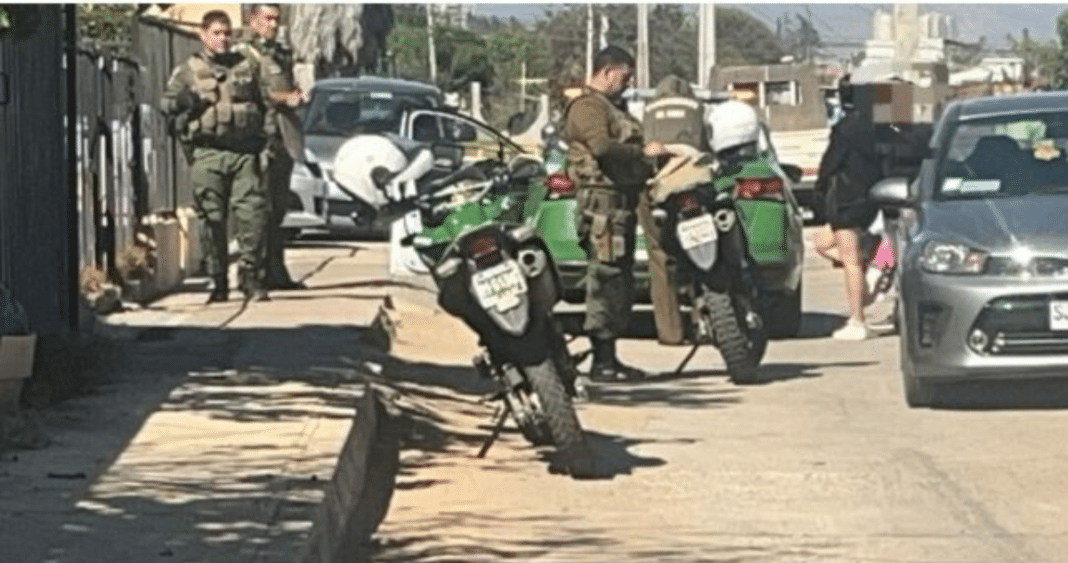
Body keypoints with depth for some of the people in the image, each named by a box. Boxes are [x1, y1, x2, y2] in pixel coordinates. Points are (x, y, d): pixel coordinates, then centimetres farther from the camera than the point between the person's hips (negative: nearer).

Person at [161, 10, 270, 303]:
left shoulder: (247, 67, 17)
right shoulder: (188, 70, 9)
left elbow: (262, 103, 24)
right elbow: (166, 102, 8)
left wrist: (261, 140, 15)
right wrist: (181, 102, -13)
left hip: (244, 150, 1)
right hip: (207, 153, -1)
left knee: (252, 212, -10)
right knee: (212, 218, -1)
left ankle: (251, 276, -3)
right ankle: (217, 282, 7)